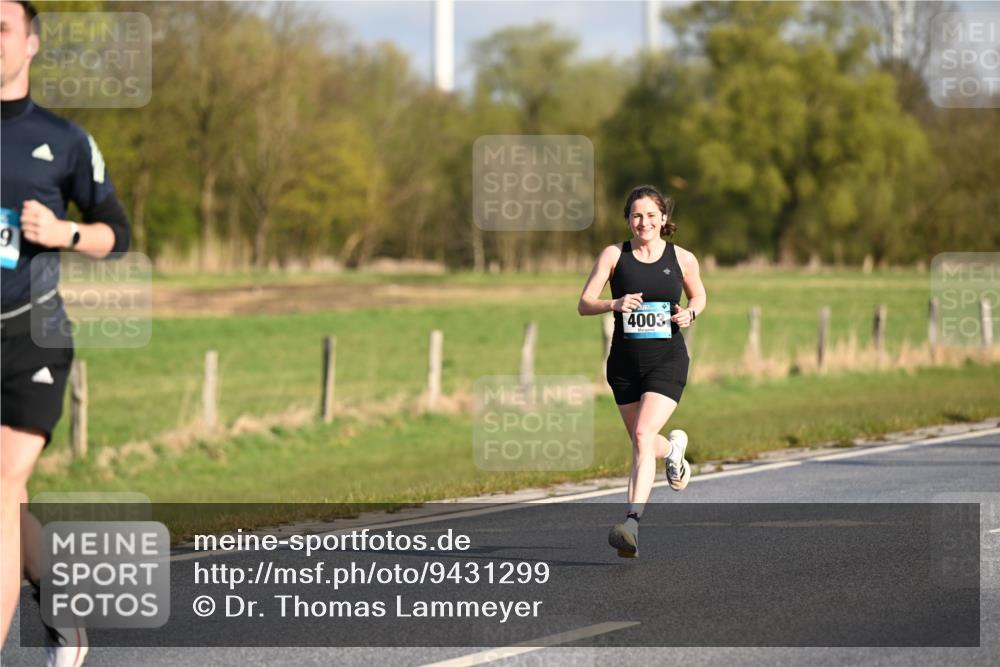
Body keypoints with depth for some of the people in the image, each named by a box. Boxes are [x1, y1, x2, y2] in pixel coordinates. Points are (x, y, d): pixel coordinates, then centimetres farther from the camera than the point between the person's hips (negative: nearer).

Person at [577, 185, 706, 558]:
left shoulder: (682, 259, 1)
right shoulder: (614, 255, -1)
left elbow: (699, 296, 19)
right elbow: (584, 305, -5)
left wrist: (690, 313, -4)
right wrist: (615, 304, -25)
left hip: (667, 360, -3)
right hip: (625, 362, 3)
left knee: (643, 435, -21)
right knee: (641, 444, 17)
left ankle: (632, 523, -26)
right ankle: (673, 447, 55)